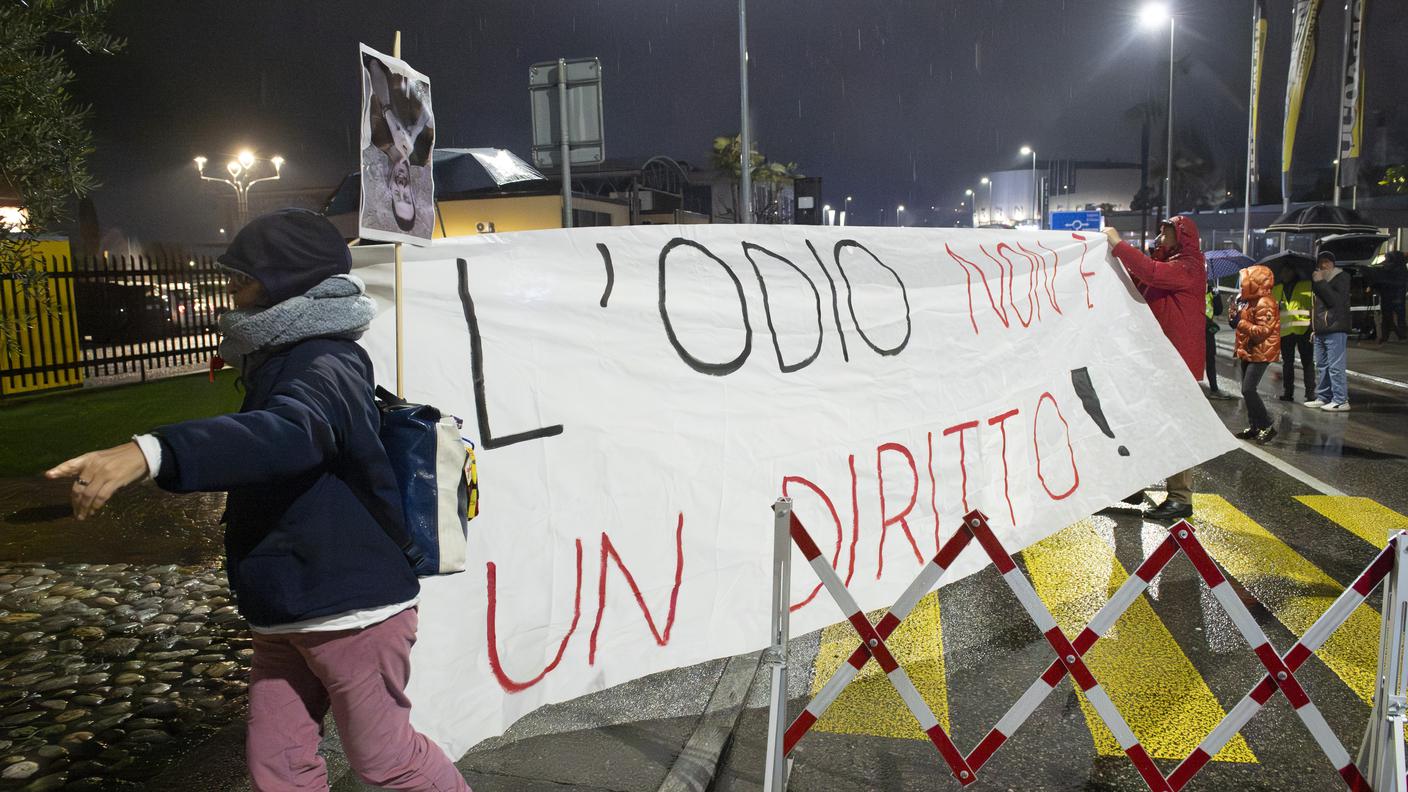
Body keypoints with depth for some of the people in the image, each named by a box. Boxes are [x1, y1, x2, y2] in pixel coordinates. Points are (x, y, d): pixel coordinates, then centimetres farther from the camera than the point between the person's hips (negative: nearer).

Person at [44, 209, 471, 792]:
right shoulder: (285, 360, 11)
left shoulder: (326, 369, -22)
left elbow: (284, 434, -45)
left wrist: (148, 453, -58)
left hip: (351, 608, -9)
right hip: (286, 612, 10)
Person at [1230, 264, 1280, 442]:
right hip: (1248, 352, 10)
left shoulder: (1264, 304, -18)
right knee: (1247, 390, 11)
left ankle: (1267, 426, -6)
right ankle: (1254, 426, 19)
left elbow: (1263, 331, -23)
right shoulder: (1249, 301, 12)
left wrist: (1240, 323, -24)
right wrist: (1234, 313, 3)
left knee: (1248, 390, -15)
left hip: (1260, 353, -10)